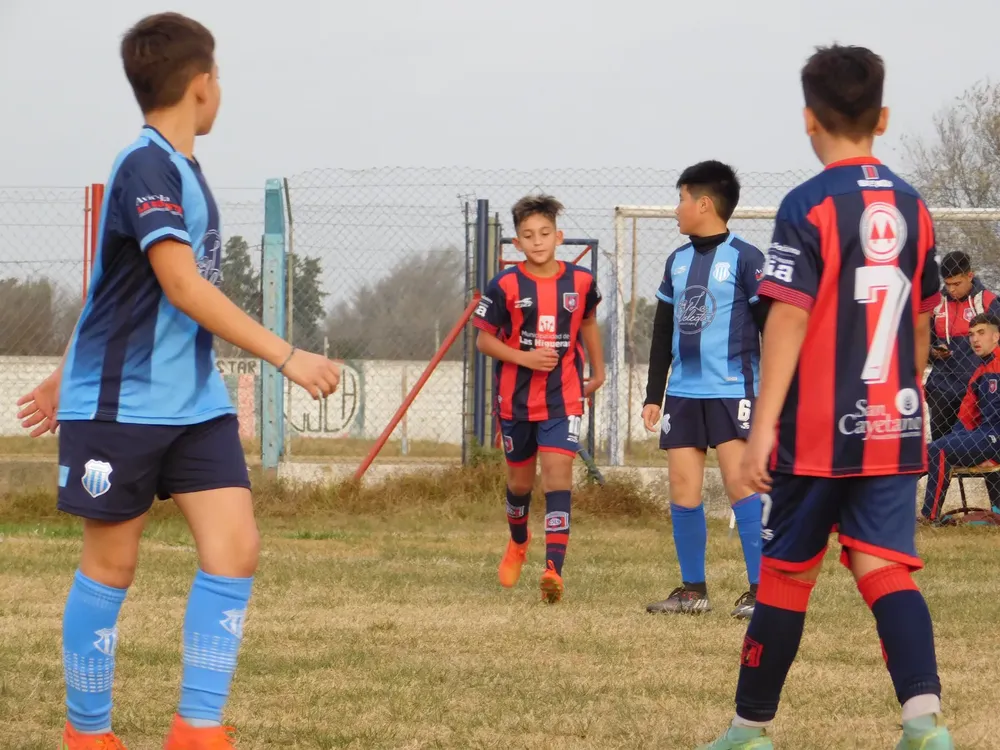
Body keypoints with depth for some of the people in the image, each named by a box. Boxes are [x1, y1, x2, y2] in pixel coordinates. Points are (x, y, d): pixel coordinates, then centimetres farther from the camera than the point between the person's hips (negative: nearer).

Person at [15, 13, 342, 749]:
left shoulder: (180, 169, 11)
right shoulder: (148, 169, -16)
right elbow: (184, 287, -24)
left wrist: (70, 372, 30)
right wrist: (287, 357, -24)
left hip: (196, 400, 7)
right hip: (122, 404, -7)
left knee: (235, 548, -6)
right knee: (112, 565, 3)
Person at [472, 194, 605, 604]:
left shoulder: (581, 281, -3)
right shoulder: (505, 285, -9)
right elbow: (484, 339, -4)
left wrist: (598, 371, 24)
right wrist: (523, 357, -18)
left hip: (564, 397, -1)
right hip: (516, 397, 1)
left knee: (558, 473, -16)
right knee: (520, 479, 16)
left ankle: (553, 567, -25)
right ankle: (518, 542, 47)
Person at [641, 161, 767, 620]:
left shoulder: (745, 259, -6)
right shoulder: (677, 262, 14)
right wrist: (653, 396, 17)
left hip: (732, 390, -7)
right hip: (683, 392, 7)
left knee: (740, 481, -12)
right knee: (683, 488, 3)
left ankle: (762, 589, -10)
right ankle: (692, 590, 12)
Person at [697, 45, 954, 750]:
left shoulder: (808, 207, -10)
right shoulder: (913, 207, 7)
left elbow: (788, 321, -14)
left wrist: (764, 426, -14)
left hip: (818, 430, -4)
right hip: (895, 428, 4)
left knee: (786, 573, 8)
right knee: (886, 567, -1)